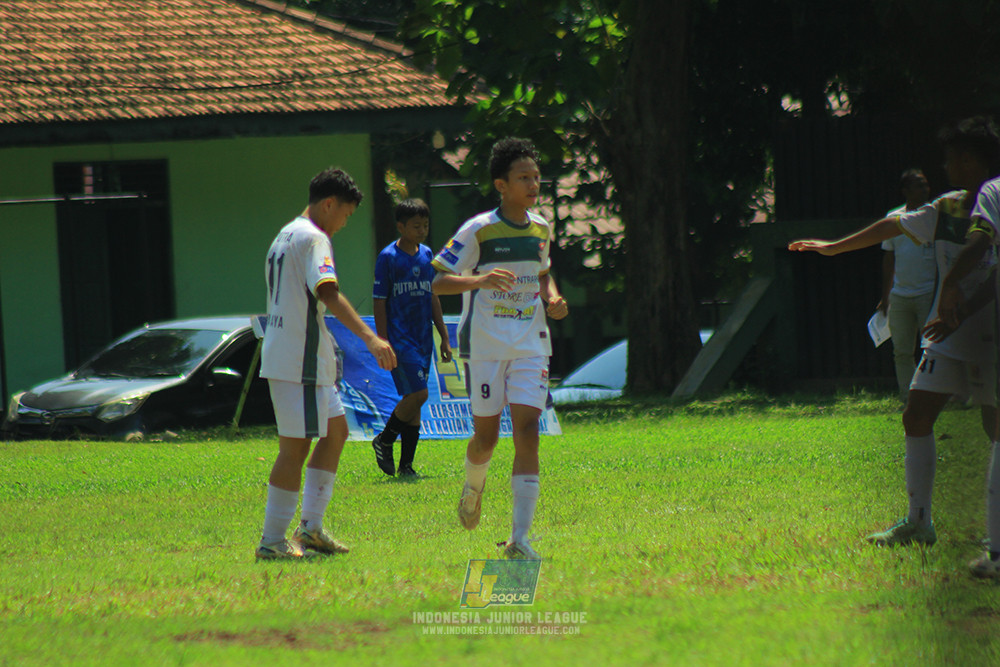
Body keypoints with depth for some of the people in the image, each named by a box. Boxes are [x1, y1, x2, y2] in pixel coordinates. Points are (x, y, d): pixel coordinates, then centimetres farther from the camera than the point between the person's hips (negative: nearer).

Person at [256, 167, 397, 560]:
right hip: (300, 361, -10)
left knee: (336, 431, 16)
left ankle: (311, 527, 14)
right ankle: (272, 542, -4)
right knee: (296, 447, -6)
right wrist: (369, 338, -36)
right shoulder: (313, 239, -13)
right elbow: (328, 293, -28)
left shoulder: (285, 236, 18)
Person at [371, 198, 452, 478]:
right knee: (417, 394, -16)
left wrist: (444, 337, 17)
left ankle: (406, 465, 11)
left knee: (414, 400, 6)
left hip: (423, 339, 6)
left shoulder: (427, 255, 11)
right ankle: (384, 441, 5)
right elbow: (380, 302, -7)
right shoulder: (388, 257, -7)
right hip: (400, 339, -6)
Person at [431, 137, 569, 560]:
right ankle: (474, 485, 42)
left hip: (531, 345, 3)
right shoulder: (479, 230, -8)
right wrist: (480, 279, -29)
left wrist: (552, 298, 4)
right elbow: (439, 282, -11)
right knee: (487, 435, 3)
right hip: (485, 345, -3)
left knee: (527, 431, -10)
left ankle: (520, 538, -14)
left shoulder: (540, 229, 9)